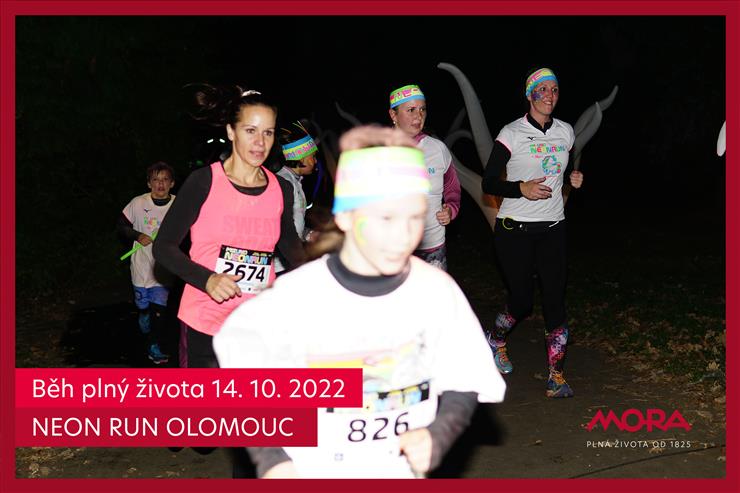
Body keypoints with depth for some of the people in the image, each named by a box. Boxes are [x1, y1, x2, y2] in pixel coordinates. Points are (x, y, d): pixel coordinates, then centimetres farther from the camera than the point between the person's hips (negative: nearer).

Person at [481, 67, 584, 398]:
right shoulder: (512, 134, -8)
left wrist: (575, 179, 2)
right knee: (522, 301, 2)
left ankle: (556, 377, 2)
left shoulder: (565, 132, 7)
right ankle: (496, 340, 34)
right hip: (515, 229, -4)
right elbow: (489, 183, -8)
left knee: (556, 300, -3)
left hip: (552, 228, 4)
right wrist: (522, 188, -24)